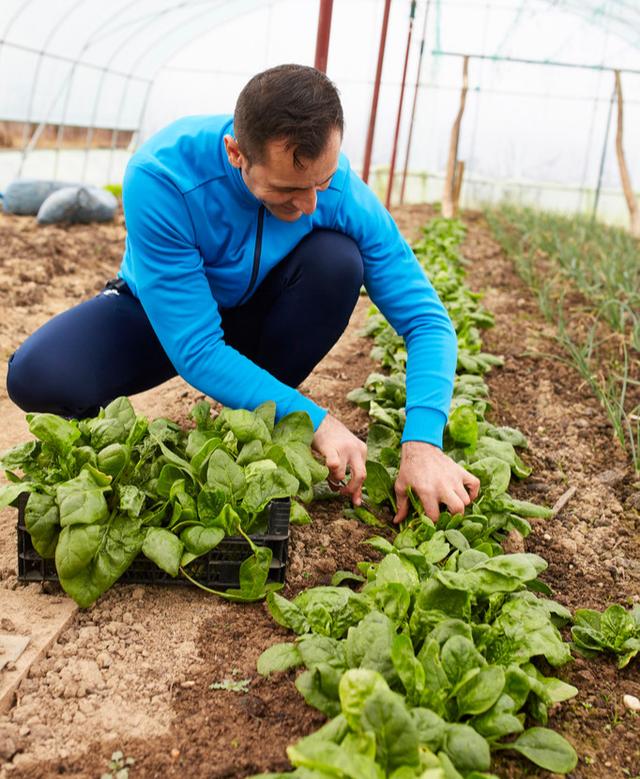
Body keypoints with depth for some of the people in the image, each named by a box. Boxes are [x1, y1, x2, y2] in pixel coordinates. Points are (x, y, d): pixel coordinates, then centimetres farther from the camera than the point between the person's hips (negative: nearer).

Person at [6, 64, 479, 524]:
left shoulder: (344, 193, -26)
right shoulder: (160, 177, -34)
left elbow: (427, 319, -22)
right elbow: (196, 350, -34)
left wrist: (422, 441, -37)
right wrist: (314, 421, -37)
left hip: (257, 314, 3)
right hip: (162, 311, -2)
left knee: (338, 258, -29)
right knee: (38, 376, -32)